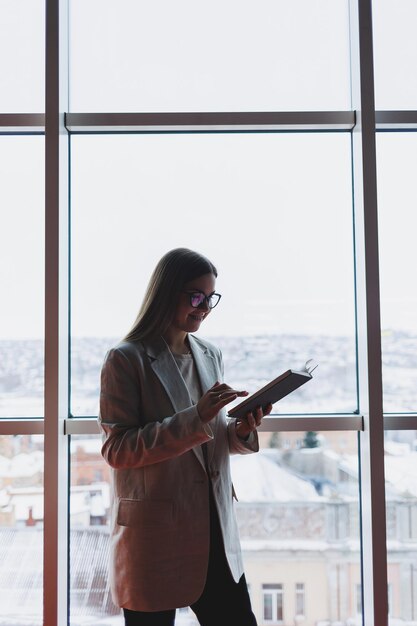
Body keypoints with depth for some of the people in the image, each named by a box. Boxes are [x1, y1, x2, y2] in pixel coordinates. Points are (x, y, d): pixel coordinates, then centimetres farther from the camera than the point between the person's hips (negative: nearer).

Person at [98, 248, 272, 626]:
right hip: (154, 535, -6)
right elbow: (116, 449, -15)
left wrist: (242, 430, -6)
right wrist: (195, 418, -22)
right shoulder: (126, 360, -9)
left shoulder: (211, 356, 11)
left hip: (214, 533, 6)